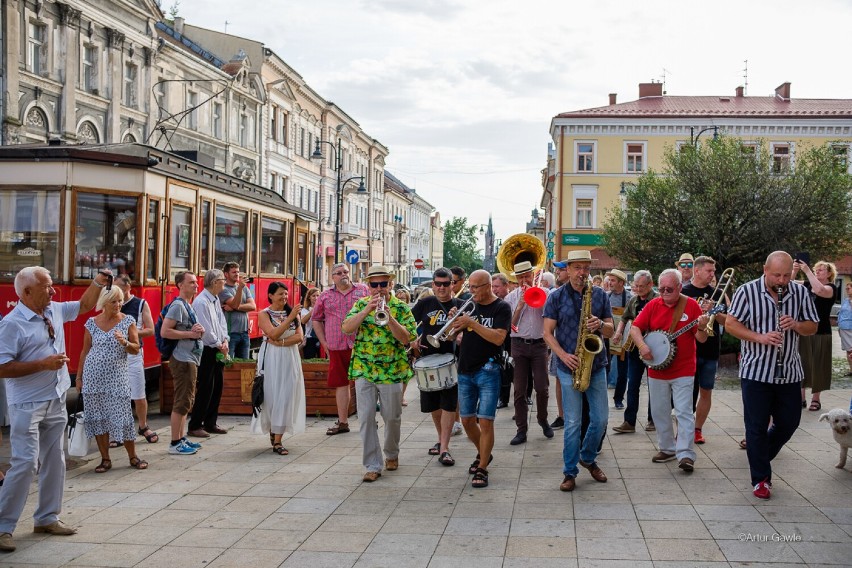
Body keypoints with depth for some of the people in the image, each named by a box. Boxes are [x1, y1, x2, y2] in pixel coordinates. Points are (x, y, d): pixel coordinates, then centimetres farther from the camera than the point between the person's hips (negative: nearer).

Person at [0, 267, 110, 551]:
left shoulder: (55, 311, 6)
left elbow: (84, 305, 23)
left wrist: (98, 282, 8)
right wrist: (43, 364, -23)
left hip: (56, 402, 8)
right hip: (27, 405, -8)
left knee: (54, 461, 13)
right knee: (25, 463, -11)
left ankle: (47, 517, 25)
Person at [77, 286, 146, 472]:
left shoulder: (128, 321, 1)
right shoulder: (92, 323, 4)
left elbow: (136, 349, 1)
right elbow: (85, 351, 10)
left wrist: (124, 342, -19)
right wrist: (79, 376, 10)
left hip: (117, 376, -1)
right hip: (93, 376, 2)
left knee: (122, 416, -3)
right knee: (98, 417, 4)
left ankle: (133, 457, 10)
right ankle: (105, 459, 13)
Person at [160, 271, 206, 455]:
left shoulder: (189, 306, 15)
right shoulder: (178, 305, -14)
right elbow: (165, 332, -22)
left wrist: (199, 330, 0)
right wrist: (190, 334, -18)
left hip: (190, 359, 10)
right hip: (182, 360, -10)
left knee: (186, 401, 15)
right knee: (182, 402, -6)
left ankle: (181, 438, 24)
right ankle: (175, 444, 0)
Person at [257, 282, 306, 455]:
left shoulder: (293, 313, 10)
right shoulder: (264, 314, 1)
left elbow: (299, 337, 0)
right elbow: (273, 334, -15)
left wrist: (281, 342, -14)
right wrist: (290, 318, -18)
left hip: (290, 359, 2)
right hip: (271, 359, -2)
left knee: (286, 396, -4)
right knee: (271, 395, 0)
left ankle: (277, 440, -4)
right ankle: (272, 430, 22)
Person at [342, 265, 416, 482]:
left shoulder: (401, 307, 0)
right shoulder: (361, 304, 5)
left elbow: (406, 339, -11)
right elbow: (346, 328, -10)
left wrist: (389, 317, -23)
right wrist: (367, 310, -21)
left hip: (392, 371, -1)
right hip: (363, 370, 1)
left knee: (392, 417, 10)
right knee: (366, 418, -2)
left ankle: (391, 454, 35)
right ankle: (372, 465, 4)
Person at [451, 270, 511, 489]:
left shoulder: (501, 308, -6)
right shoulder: (469, 305, 10)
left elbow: (499, 338, -19)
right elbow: (453, 335, 12)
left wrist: (472, 323, -23)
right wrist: (455, 324, -10)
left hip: (487, 372, -6)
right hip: (465, 371, 6)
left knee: (485, 421, -8)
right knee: (467, 420, 12)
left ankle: (482, 469, 0)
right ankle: (483, 454, 34)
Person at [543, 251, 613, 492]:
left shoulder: (600, 294, 7)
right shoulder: (556, 297, -1)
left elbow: (611, 330, 9)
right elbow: (548, 333, -3)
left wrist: (600, 324, -14)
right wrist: (563, 355, -17)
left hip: (597, 365, 3)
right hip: (569, 366, -3)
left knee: (600, 420, 7)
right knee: (572, 422, -1)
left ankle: (588, 458, 31)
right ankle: (570, 472, 10)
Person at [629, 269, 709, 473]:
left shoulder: (691, 305, -5)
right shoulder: (653, 305, 3)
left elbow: (701, 339, -4)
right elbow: (635, 328, 2)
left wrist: (702, 327, -26)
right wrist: (642, 345, -15)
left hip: (683, 370, -4)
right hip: (657, 370, 4)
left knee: (684, 412, -8)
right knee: (659, 412, 11)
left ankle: (686, 454, -7)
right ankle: (667, 448, 25)